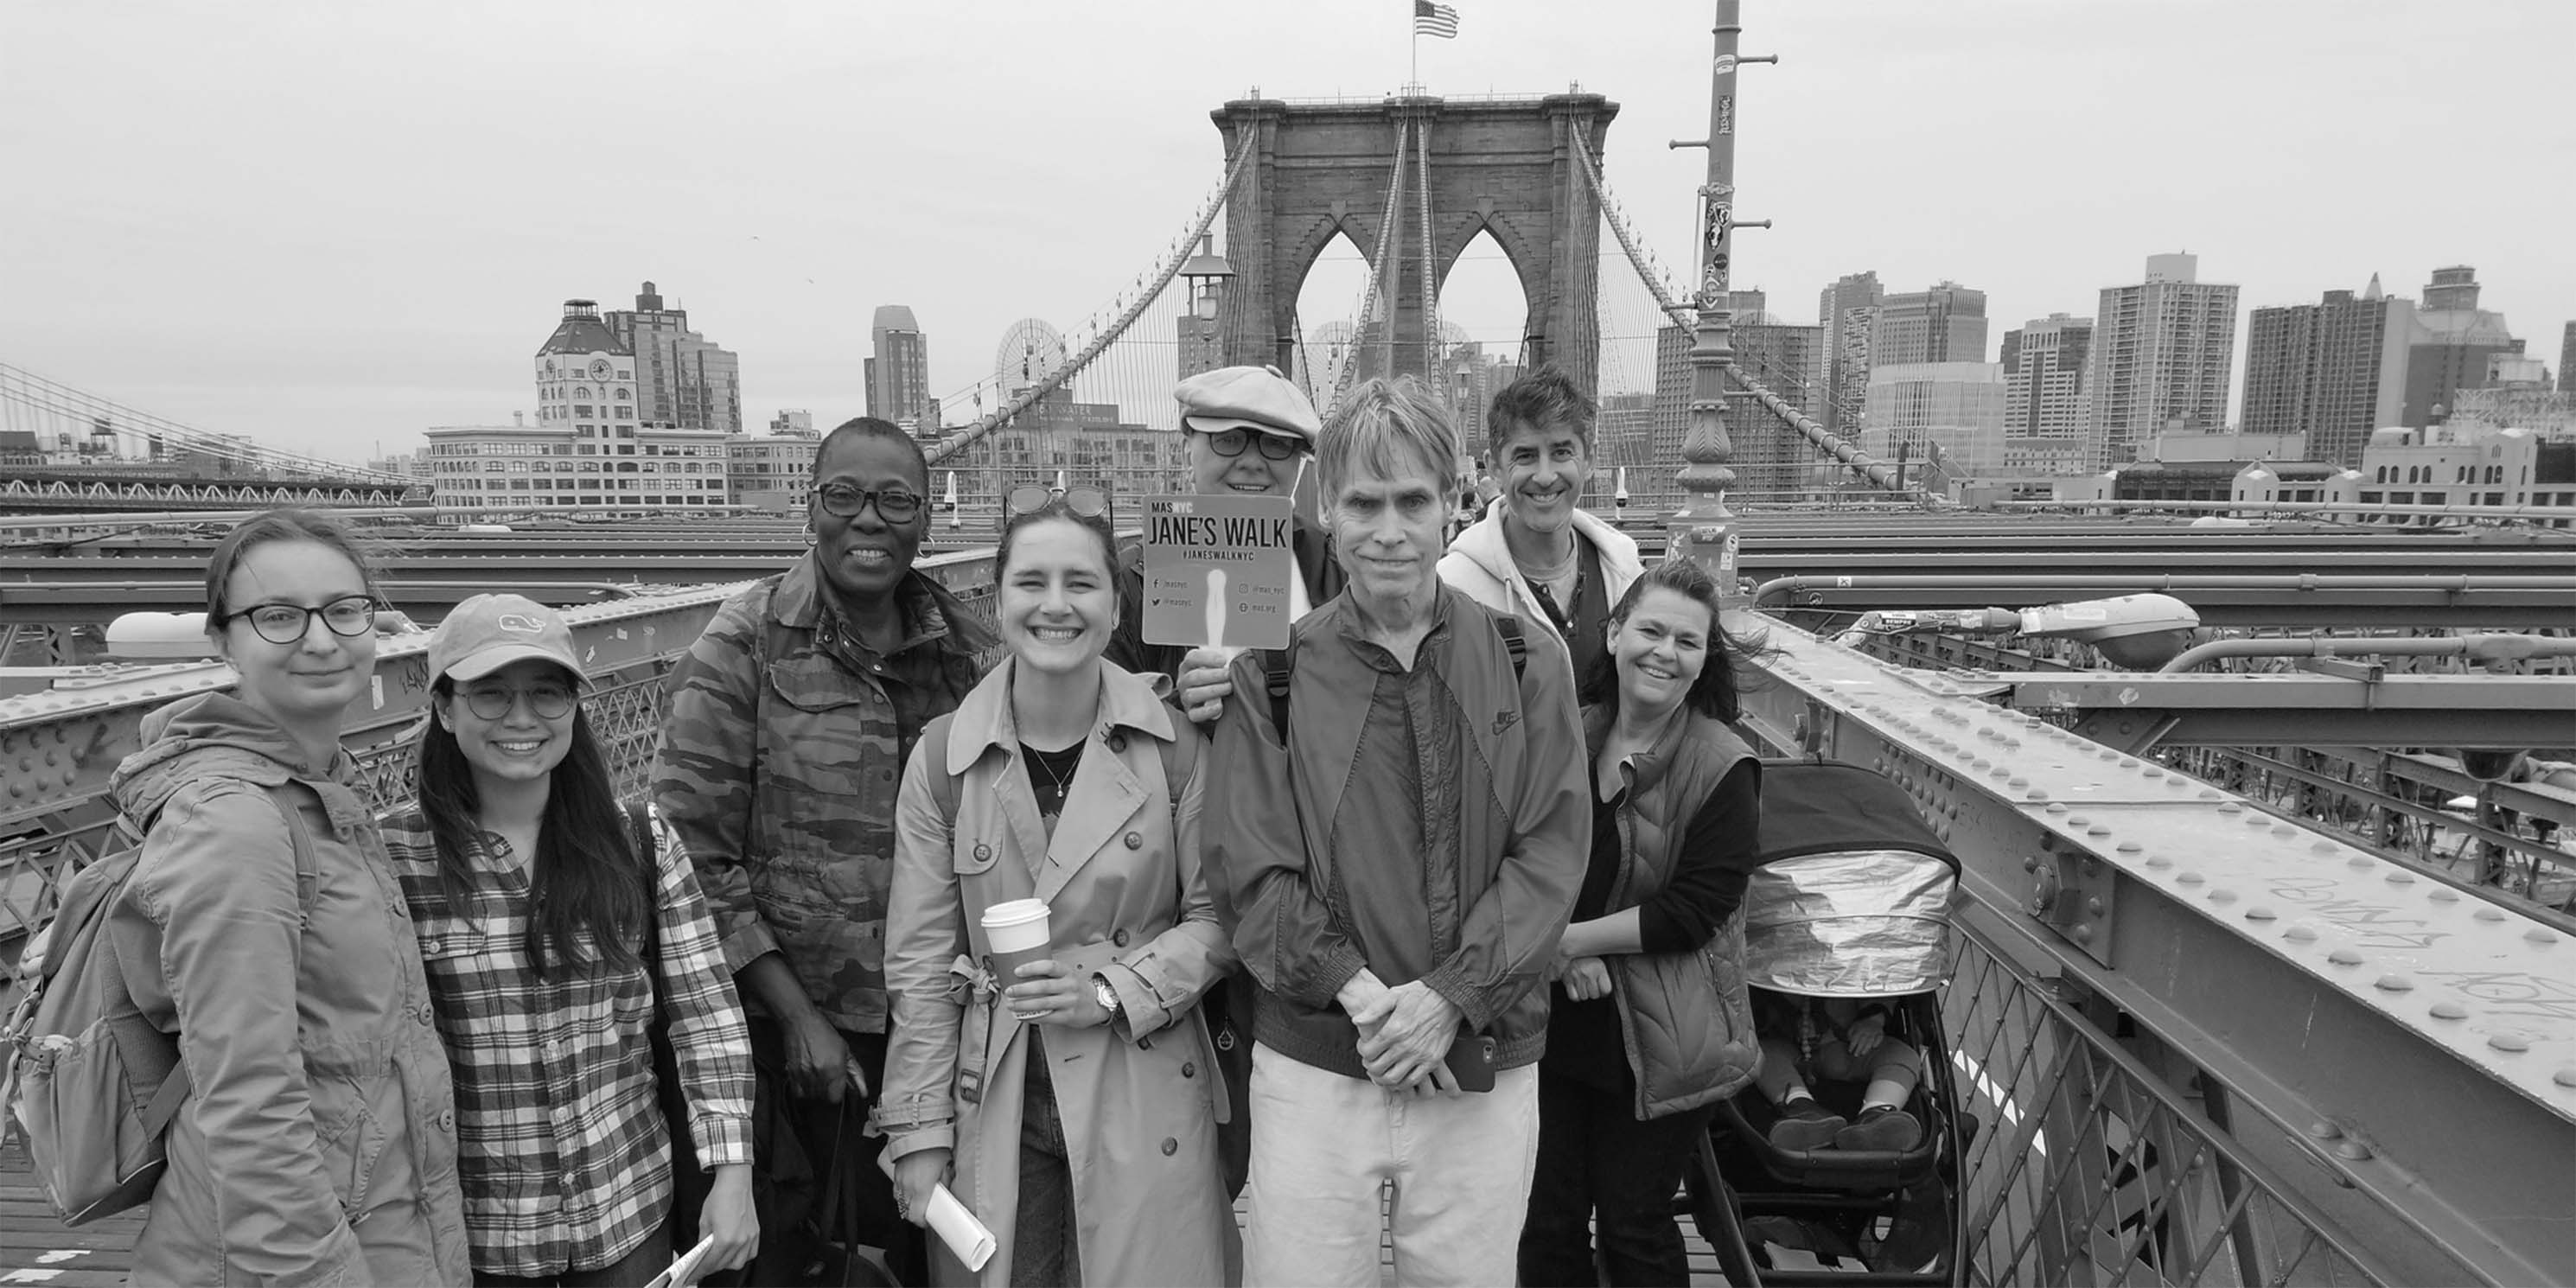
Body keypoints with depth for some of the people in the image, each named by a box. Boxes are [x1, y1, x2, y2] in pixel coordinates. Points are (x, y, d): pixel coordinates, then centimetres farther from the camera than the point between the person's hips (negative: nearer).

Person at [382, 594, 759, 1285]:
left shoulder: (640, 841, -5)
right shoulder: (394, 857, -10)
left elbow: (706, 1014, -4)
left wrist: (732, 1175, -8)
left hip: (631, 1209, 2)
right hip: (474, 1228, -1)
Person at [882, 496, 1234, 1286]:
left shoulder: (1175, 745, -7)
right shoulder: (943, 756, -4)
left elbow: (1219, 916, 0)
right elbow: (921, 962, 0)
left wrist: (1114, 988, -14)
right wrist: (918, 1134, 0)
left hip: (1144, 1103, 0)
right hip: (996, 1108, 1)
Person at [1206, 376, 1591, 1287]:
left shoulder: (1527, 664, 1)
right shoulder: (1272, 675, -2)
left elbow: (1552, 853, -3)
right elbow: (1252, 870, -4)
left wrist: (1448, 997, -12)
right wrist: (1362, 995, -15)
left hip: (1485, 1067, 1)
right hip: (1313, 1065, -1)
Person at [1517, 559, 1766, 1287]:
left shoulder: (1723, 770, -11)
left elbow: (1691, 913, -16)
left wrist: (1565, 938, -15)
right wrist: (1567, 954, -13)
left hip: (1659, 1042, -4)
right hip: (1556, 1026, 4)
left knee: (1633, 1227, 11)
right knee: (1546, 1225, 12)